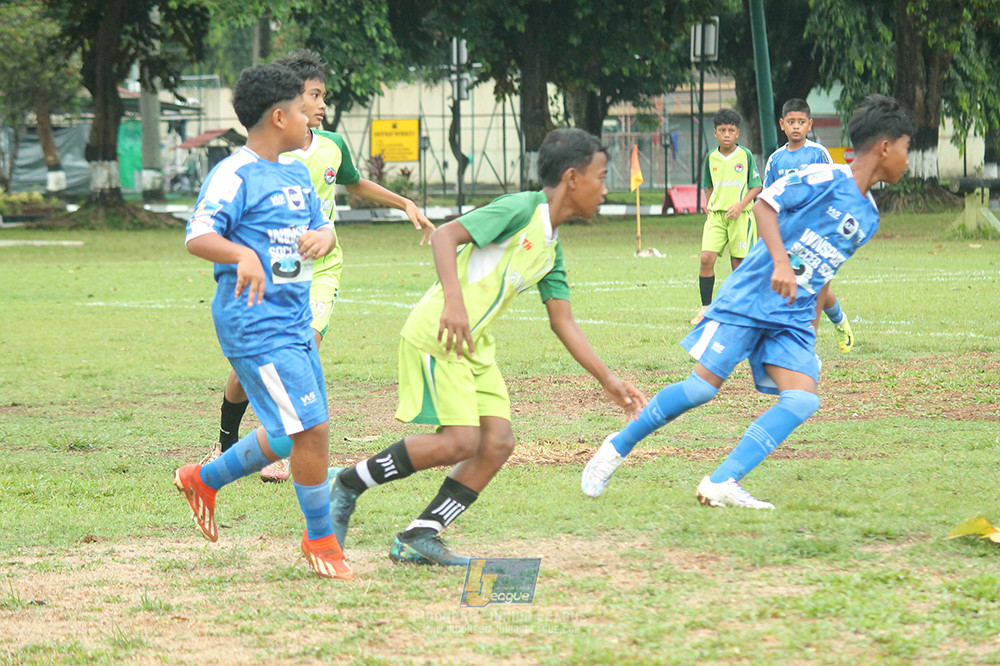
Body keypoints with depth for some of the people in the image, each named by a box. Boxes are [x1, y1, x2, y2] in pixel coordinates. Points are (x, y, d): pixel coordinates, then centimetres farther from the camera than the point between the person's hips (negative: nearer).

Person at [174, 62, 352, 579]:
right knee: (313, 429, -10)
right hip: (255, 324, -9)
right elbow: (198, 237, -21)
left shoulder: (296, 175, 15)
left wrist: (323, 236, -5)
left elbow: (322, 226, 21)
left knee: (291, 434, 15)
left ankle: (204, 480, 35)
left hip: (295, 321, 9)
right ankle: (320, 540, 6)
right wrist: (244, 255, -41)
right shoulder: (234, 175, -12)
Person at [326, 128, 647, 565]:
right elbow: (445, 234, -19)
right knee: (460, 442, -16)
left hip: (475, 345, 9)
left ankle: (418, 538, 1)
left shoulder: (552, 248, 15)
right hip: (436, 335, -9)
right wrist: (454, 300, -32)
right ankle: (349, 485, -2)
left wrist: (608, 381, 15)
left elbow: (563, 321, 18)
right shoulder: (520, 209, -11)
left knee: (498, 442, -3)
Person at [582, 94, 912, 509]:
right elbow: (765, 204, -15)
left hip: (793, 319, 7)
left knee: (803, 400, -15)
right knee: (703, 386, -9)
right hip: (750, 299, -7)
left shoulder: (868, 217, 14)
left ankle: (721, 484, -17)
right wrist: (780, 262, -27)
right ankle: (619, 446, 12)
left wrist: (813, 320, 25)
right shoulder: (826, 179, -10)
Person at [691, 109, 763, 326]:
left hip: (740, 216, -2)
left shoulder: (745, 156, -1)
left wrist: (740, 205, -13)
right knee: (707, 258, -12)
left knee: (738, 263, 0)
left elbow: (756, 186, 0)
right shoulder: (710, 158, 8)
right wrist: (710, 207, 12)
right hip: (715, 215, 2)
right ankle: (705, 307, -4)